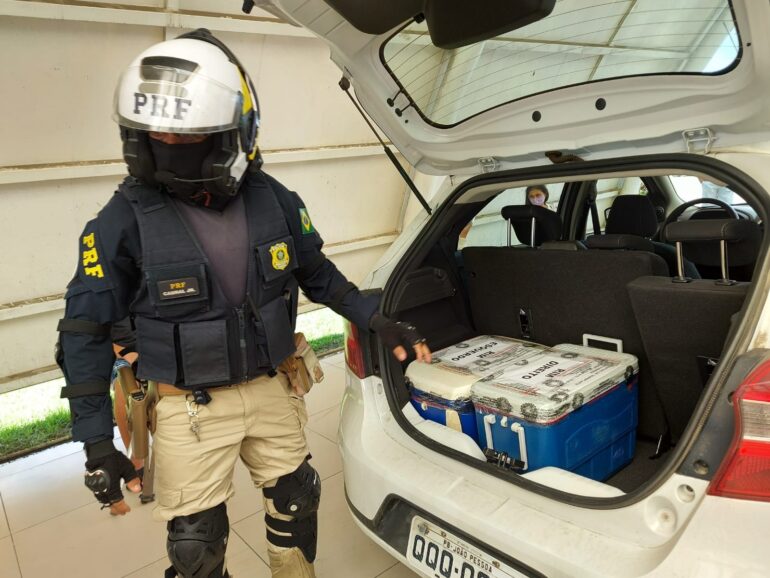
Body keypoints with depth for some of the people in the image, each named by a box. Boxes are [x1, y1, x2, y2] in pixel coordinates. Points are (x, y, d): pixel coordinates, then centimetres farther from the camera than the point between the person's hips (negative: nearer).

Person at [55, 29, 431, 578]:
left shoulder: (274, 200, -9)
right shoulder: (126, 220, -17)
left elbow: (318, 275, 7)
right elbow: (85, 331, -10)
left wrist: (379, 320, -1)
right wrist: (97, 441, -10)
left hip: (271, 390, 4)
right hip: (189, 409, -3)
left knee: (296, 502, 21)